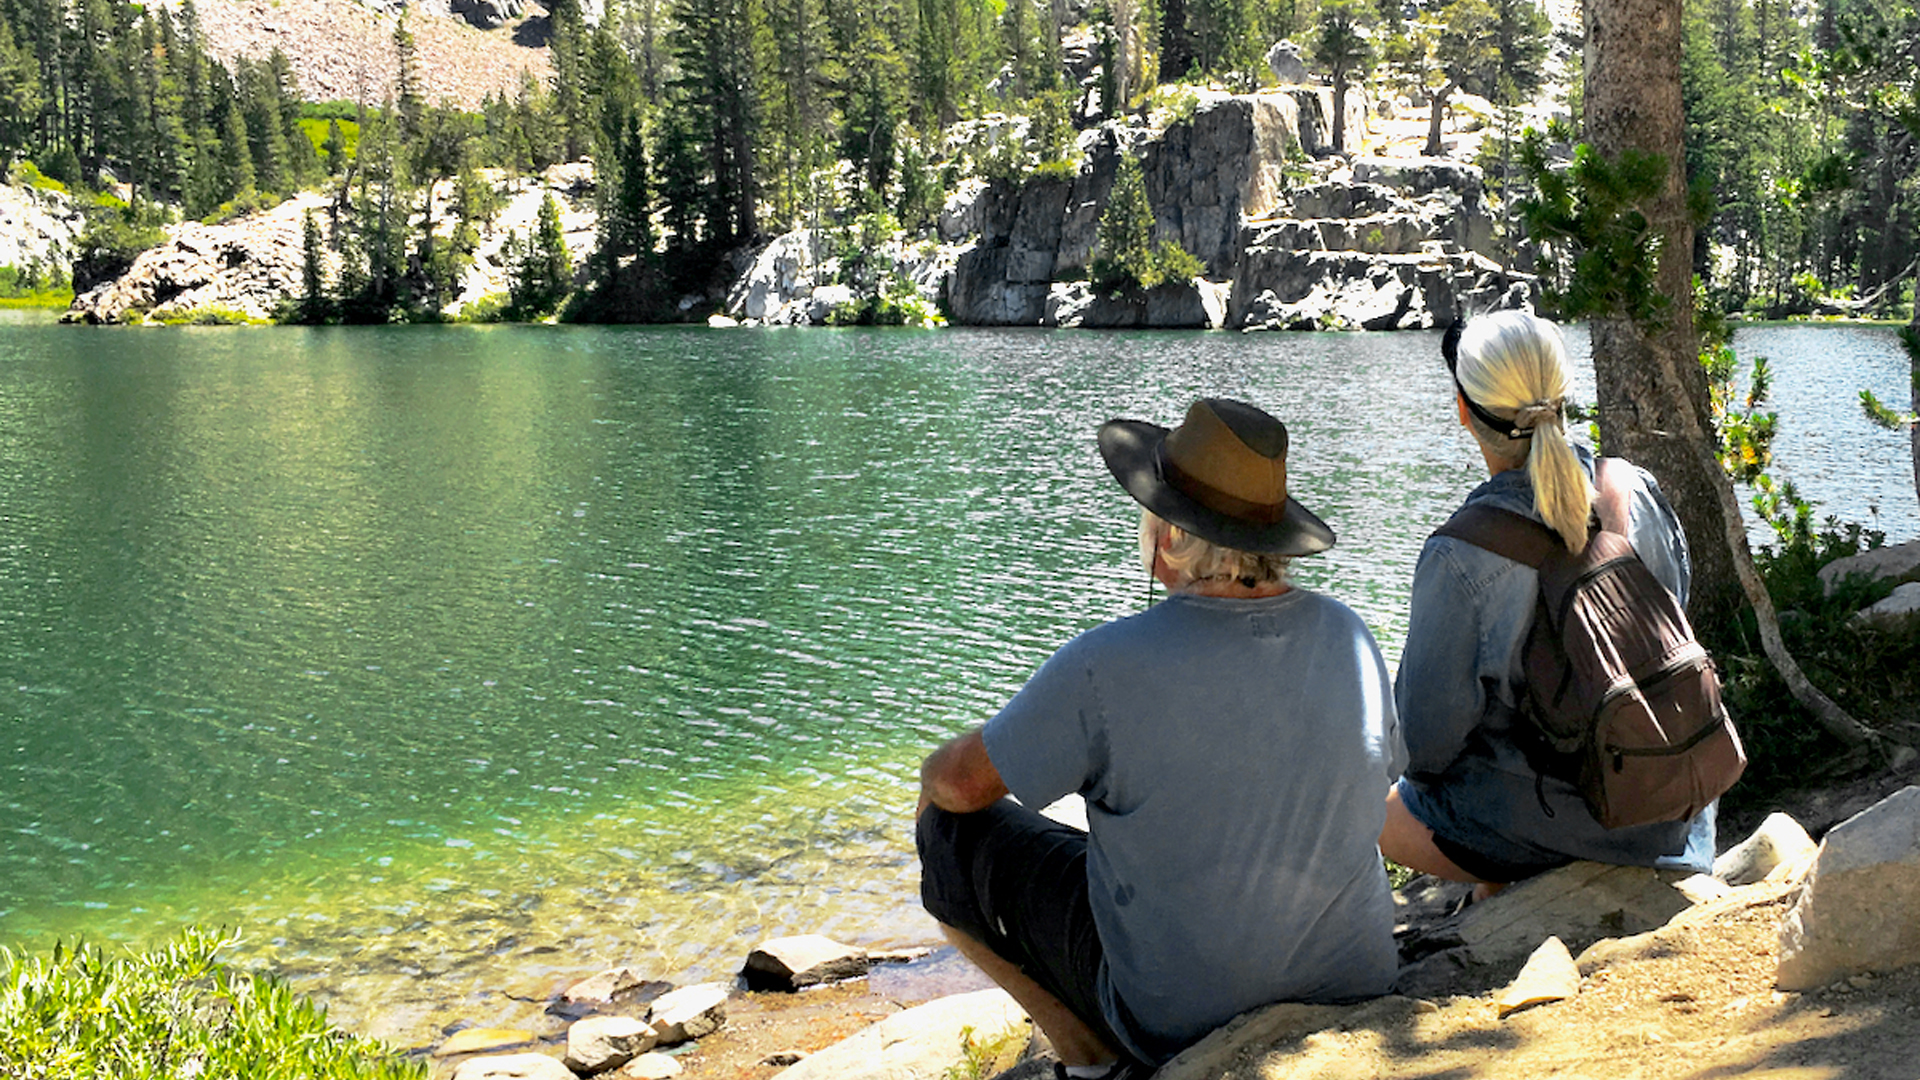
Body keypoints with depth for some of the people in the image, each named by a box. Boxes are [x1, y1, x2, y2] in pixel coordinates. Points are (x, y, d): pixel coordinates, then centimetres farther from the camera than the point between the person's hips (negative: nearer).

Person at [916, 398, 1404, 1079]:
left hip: (1182, 1013, -5)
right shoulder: (1349, 635, -8)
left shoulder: (1106, 666, -24)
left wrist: (938, 776, 14)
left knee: (952, 831, 8)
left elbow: (958, 783, -11)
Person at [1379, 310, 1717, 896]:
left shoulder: (1459, 559, -28)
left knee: (1380, 812, 23)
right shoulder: (1636, 492, -11)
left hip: (1542, 818, -5)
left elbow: (1429, 730, -20)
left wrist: (1422, 768, 3)